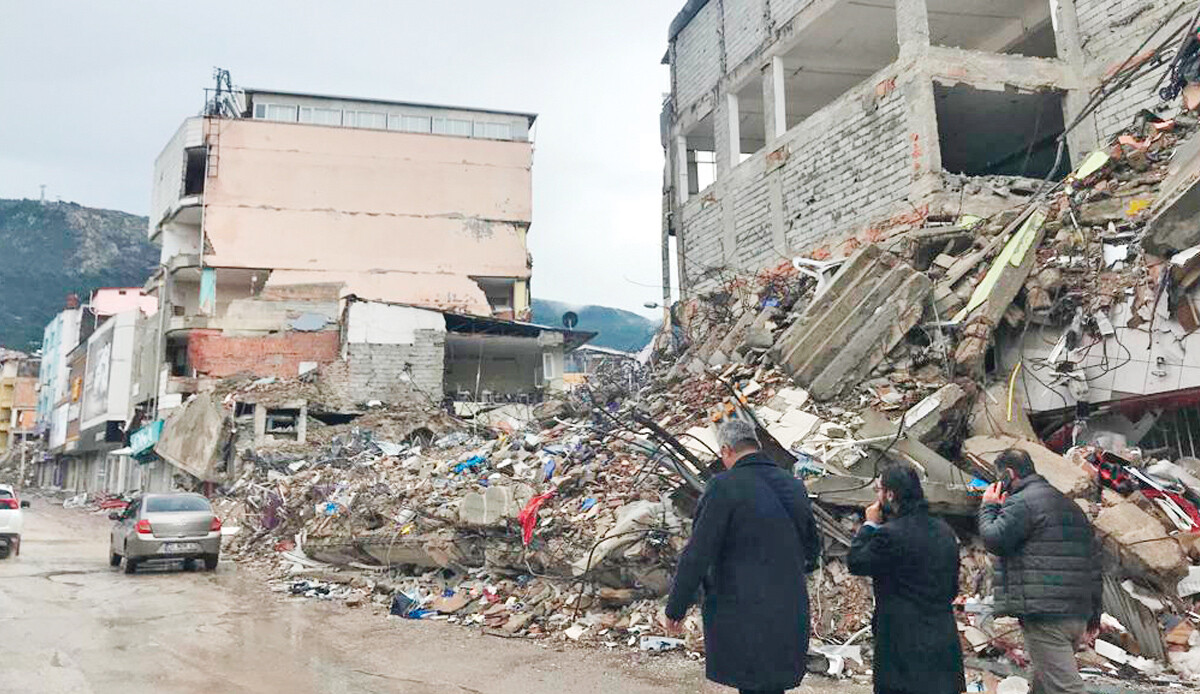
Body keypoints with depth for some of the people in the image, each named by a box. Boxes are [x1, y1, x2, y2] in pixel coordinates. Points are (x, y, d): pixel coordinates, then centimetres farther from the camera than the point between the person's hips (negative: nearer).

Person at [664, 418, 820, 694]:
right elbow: (811, 550, 18)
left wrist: (675, 609, -4)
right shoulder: (794, 486, 7)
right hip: (790, 614, 6)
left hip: (743, 614, -6)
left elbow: (697, 554, -14)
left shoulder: (725, 487, -13)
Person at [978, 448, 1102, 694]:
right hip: (1077, 614, 10)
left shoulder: (1022, 502, -8)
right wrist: (1094, 612, 25)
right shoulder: (1069, 505, 21)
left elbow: (994, 540, -13)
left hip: (1045, 617, -9)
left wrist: (988, 507, 5)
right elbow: (1093, 557, 22)